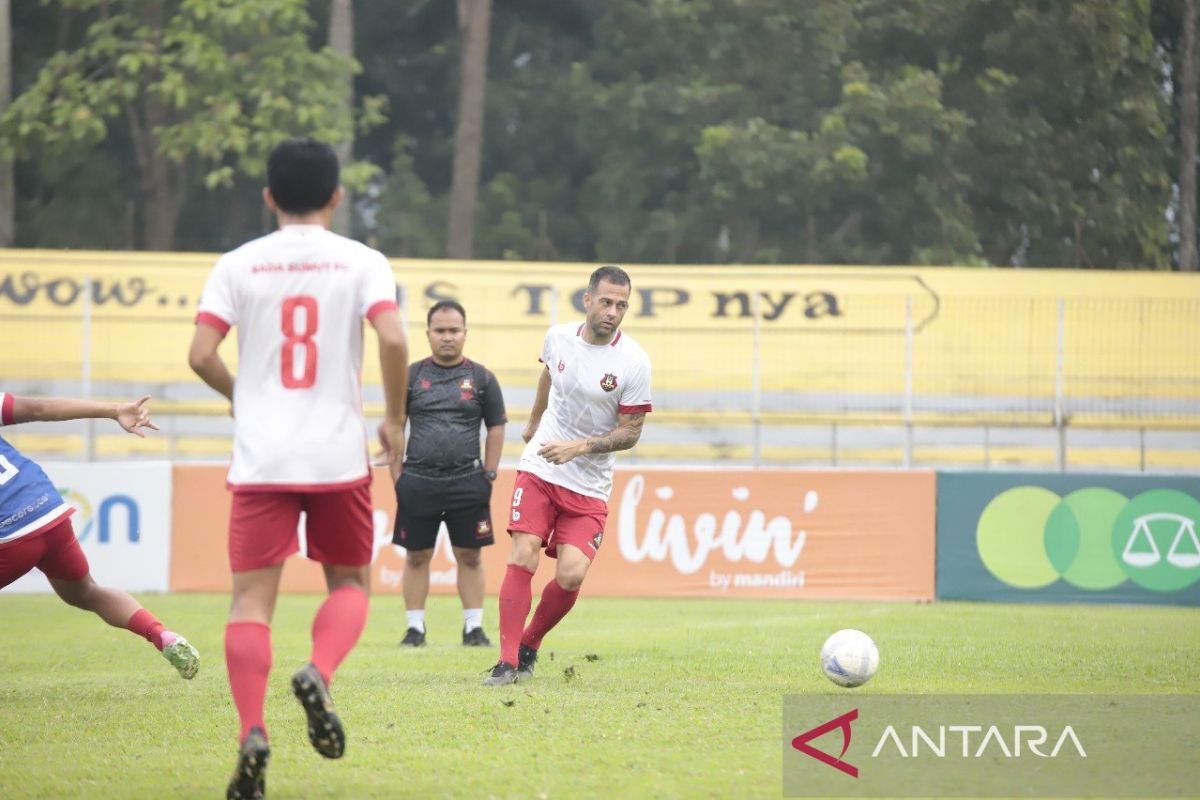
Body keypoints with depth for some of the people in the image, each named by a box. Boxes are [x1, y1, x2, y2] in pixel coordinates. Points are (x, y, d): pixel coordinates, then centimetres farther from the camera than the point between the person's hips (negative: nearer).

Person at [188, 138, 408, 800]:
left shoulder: (238, 265, 3)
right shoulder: (362, 262, 1)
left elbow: (200, 354, -5)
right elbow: (393, 340, -13)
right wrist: (395, 418, 2)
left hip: (260, 457, 0)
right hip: (339, 453, 0)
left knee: (252, 597, 0)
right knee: (348, 582, 17)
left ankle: (252, 732, -17)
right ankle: (318, 674, -13)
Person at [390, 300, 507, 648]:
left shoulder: (481, 378, 6)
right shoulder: (411, 376, 6)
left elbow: (496, 429, 9)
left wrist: (488, 476, 3)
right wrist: (397, 475, 2)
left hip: (467, 482, 0)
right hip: (418, 482, 0)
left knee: (470, 556, 2)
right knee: (417, 556, 3)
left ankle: (473, 627, 9)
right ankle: (415, 628, 10)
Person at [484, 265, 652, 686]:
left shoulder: (634, 362, -12)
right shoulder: (558, 337, -1)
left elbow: (630, 431, -7)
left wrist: (580, 447, -21)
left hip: (589, 486, -2)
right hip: (539, 470, 2)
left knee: (571, 575, -13)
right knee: (522, 558, -14)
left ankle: (529, 645, 12)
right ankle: (507, 661, -10)